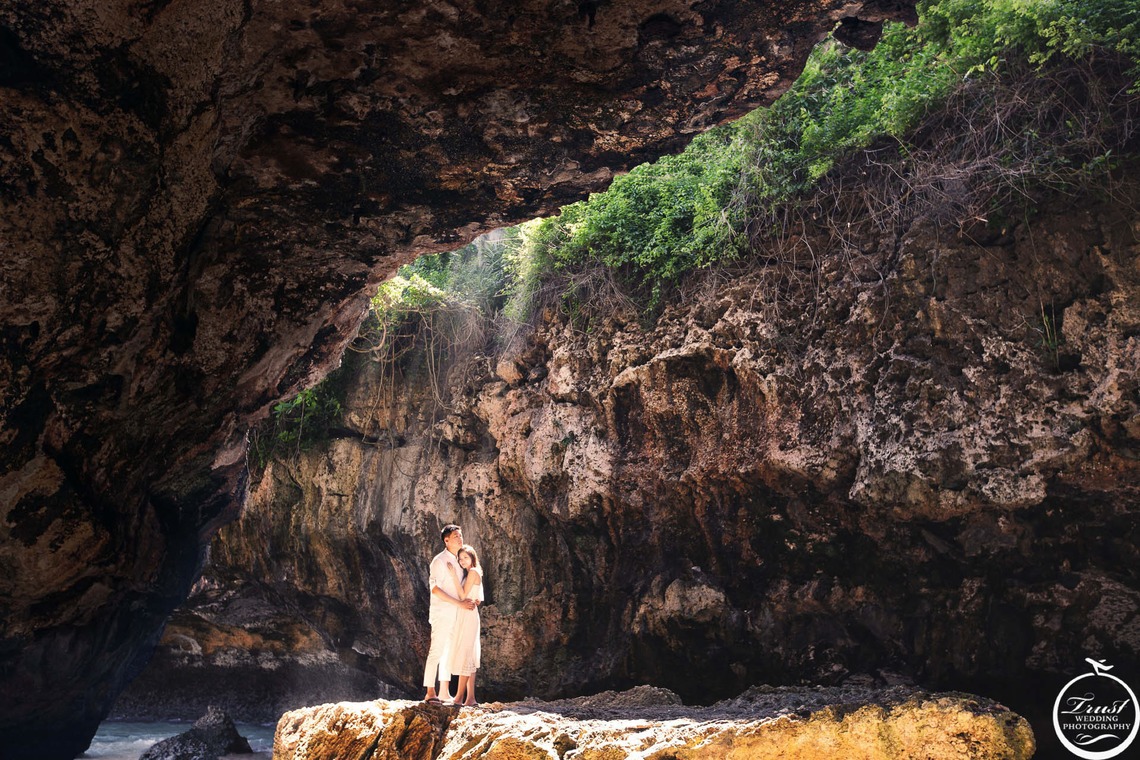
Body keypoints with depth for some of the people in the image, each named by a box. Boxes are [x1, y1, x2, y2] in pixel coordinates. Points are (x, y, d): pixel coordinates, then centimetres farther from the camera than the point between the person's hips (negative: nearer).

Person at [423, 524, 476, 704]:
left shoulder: (457, 561, 14)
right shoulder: (439, 561, -11)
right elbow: (435, 588, -20)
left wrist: (470, 600, 4)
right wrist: (460, 603, -22)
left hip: (455, 614, 8)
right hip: (441, 613, -8)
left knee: (450, 652, 11)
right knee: (436, 650, -9)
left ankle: (444, 692, 17)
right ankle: (430, 693, -7)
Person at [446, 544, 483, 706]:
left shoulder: (473, 572, -8)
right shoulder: (467, 573, 19)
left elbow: (463, 595, -13)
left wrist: (454, 576, -13)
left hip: (468, 615, -10)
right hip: (464, 617, 10)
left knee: (464, 655, -9)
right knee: (469, 657, 7)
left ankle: (459, 697, -9)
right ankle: (470, 698, 8)